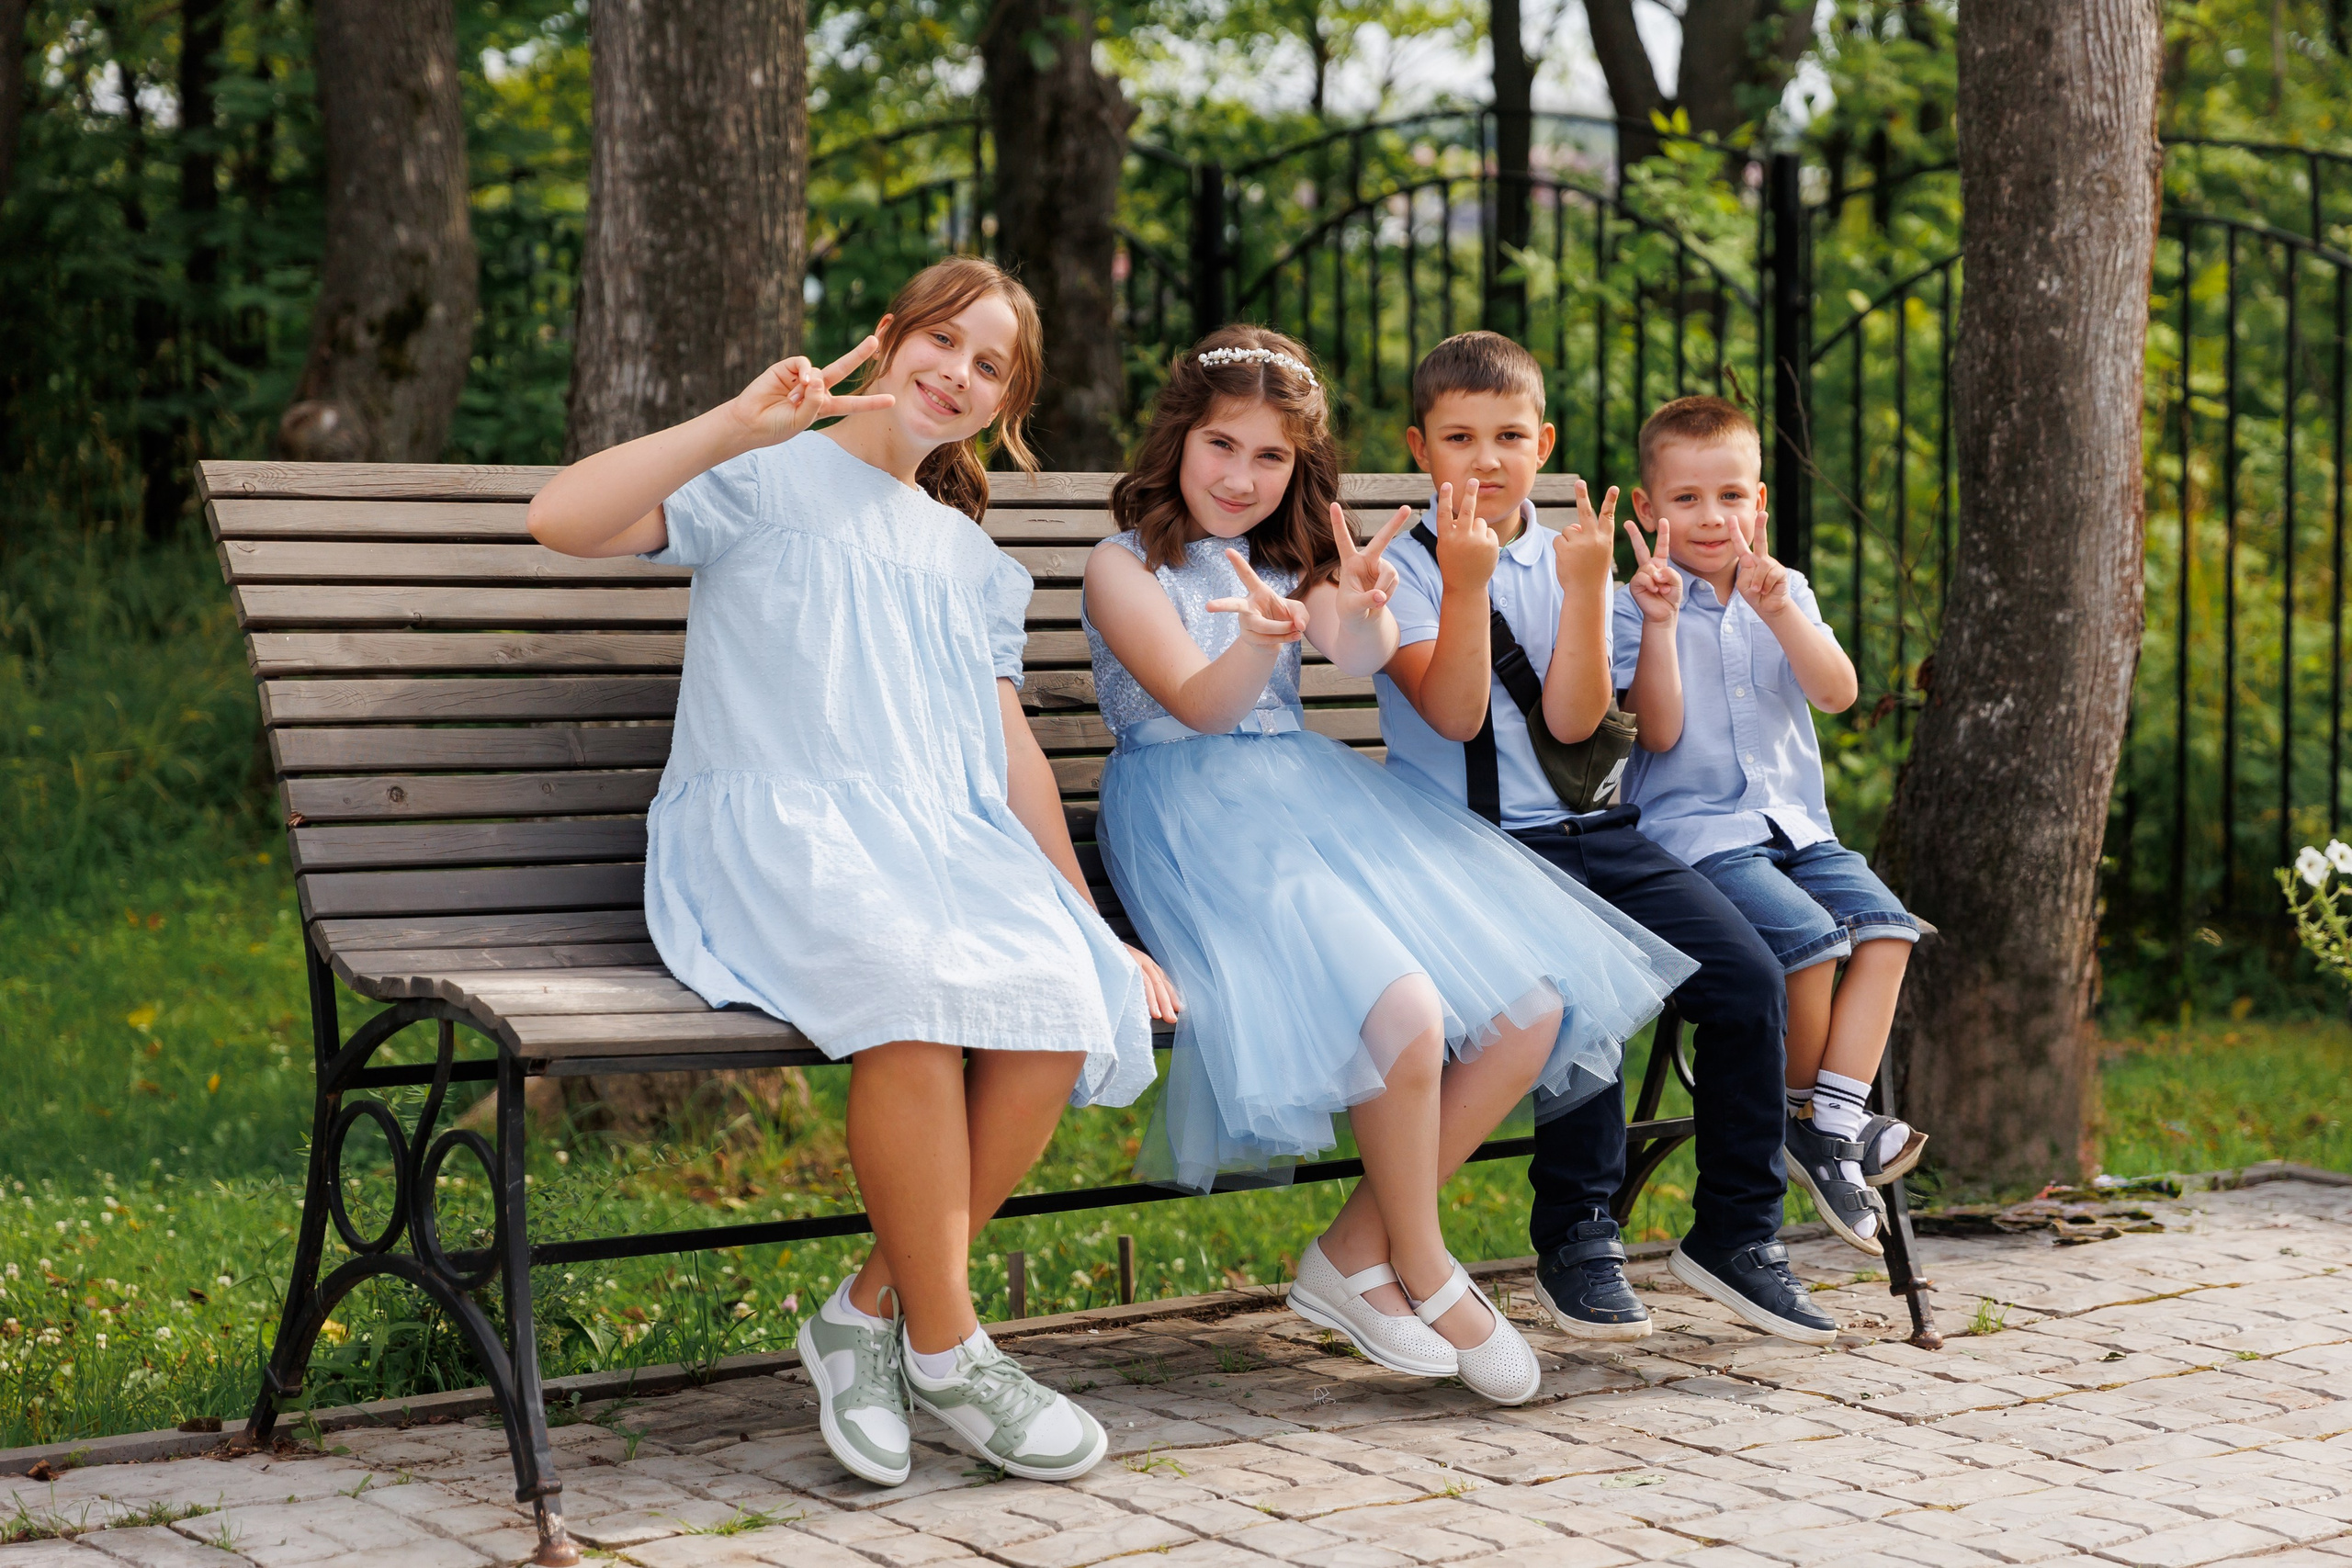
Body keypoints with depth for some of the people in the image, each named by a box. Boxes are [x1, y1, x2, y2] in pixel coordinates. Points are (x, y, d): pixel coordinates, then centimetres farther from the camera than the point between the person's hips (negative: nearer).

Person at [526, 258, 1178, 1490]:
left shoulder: (971, 560, 29)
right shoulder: (768, 482, 11)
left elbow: (1013, 756, 25)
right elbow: (561, 521, -6)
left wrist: (1089, 926, 15)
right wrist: (741, 423, -13)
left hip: (947, 839, 5)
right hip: (771, 831, -5)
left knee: (1064, 1007, -29)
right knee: (917, 984, -38)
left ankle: (871, 1312, -15)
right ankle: (945, 1351, -23)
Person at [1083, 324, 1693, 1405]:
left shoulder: (1296, 563, 18)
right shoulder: (1126, 568, 1)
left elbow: (1363, 661, -3)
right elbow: (1199, 703, -13)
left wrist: (1364, 607, -26)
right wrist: (1262, 636, -34)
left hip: (1314, 794, 7)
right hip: (1196, 819, -7)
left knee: (1531, 1010, -10)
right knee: (1404, 1013, -30)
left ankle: (1356, 1254, -3)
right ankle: (1422, 1271, -7)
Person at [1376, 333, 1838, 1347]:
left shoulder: (1567, 559, 11)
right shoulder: (1404, 567, 0)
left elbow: (1572, 721, -3)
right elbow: (1454, 715, -12)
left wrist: (1584, 588, -12)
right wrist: (1465, 584, -19)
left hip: (1589, 832, 5)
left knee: (1748, 976, -13)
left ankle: (1736, 1232, 0)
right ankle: (1576, 1237, -13)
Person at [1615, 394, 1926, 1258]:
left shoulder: (1784, 595, 13)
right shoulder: (1638, 606, 0)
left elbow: (1838, 692, -3)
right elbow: (1659, 732, -11)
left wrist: (1780, 612, -17)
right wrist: (1660, 622, -18)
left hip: (1792, 821, 5)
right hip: (1693, 830, -5)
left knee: (1883, 922, -19)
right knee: (1807, 935, -27)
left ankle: (1837, 1121, -20)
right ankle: (1805, 1114, -6)